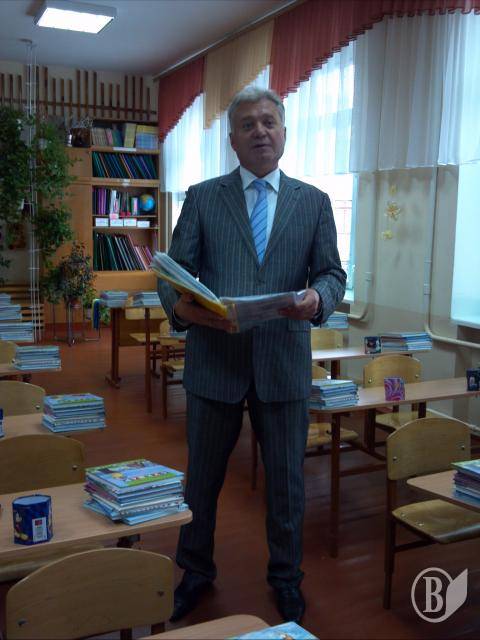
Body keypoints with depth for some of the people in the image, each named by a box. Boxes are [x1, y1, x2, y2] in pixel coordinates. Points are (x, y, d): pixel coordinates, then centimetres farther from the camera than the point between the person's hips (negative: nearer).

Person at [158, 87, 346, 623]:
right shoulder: (202, 198, 3)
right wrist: (179, 306, -22)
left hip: (285, 364, 1)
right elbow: (174, 270, 0)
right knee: (202, 478, 14)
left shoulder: (314, 202, 6)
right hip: (214, 361, 0)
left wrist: (318, 298, -18)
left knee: (287, 480, 14)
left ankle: (285, 576, 37)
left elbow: (332, 272, 5)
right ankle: (195, 573, 37)